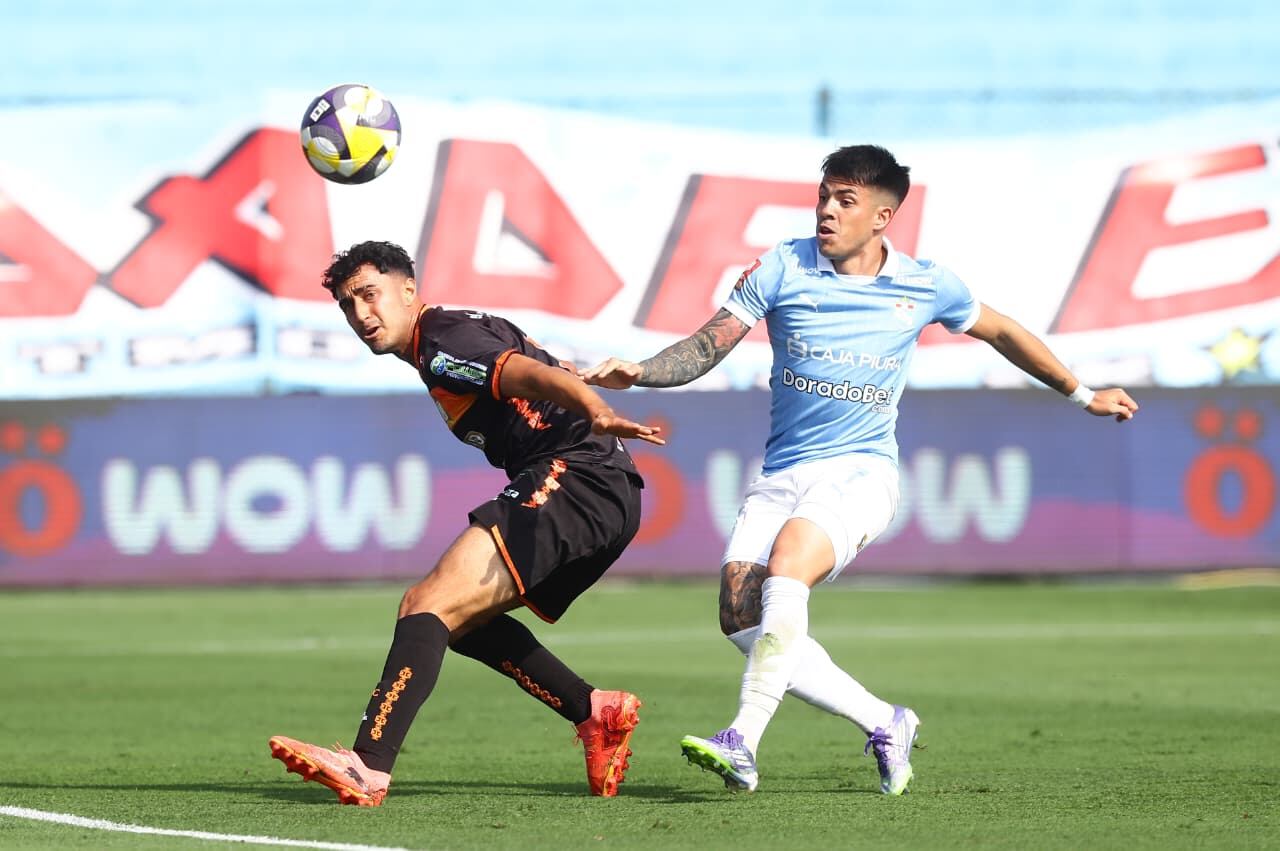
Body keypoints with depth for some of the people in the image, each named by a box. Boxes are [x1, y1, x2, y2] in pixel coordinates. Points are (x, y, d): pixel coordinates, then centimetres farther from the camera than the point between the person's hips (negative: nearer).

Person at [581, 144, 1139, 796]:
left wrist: (1083, 395, 29)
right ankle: (884, 724, 4)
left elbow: (1000, 332, 20)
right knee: (743, 621, -13)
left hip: (859, 472, -3)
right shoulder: (782, 269, 1)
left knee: (786, 567, -31)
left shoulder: (925, 287, 3)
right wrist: (637, 373, -19)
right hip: (780, 474, 3)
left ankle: (743, 743, -34)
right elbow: (706, 348, 0)